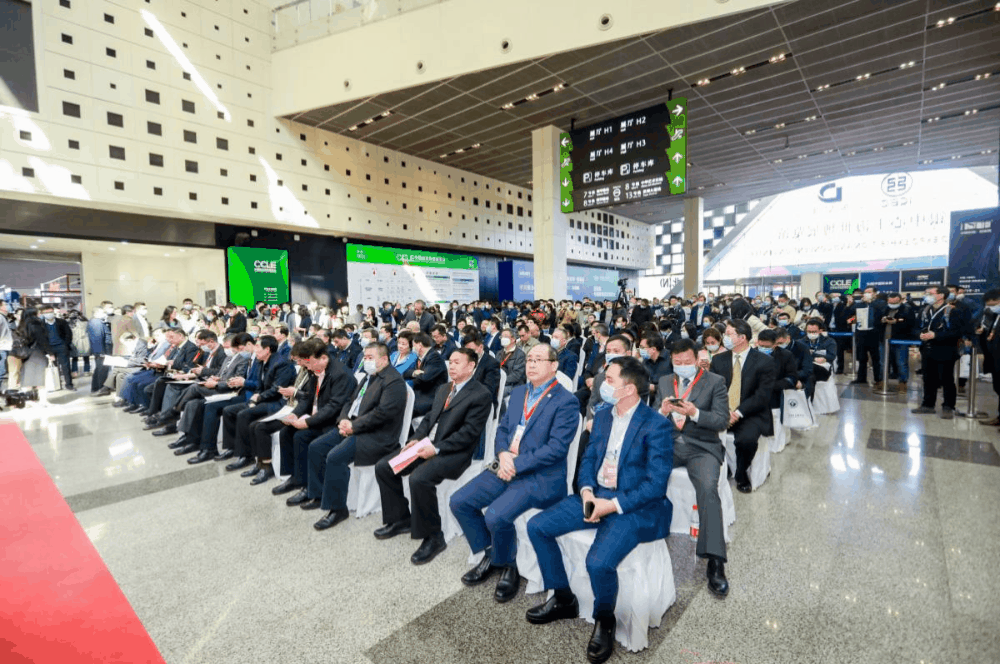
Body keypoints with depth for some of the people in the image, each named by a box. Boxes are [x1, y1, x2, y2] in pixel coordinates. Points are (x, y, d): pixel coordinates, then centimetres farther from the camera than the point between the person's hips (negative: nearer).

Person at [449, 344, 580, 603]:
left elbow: (557, 447, -16)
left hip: (540, 476, -7)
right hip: (506, 466, 7)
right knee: (459, 501, -4)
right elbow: (502, 428, 15)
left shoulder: (566, 402, -9)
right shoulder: (518, 393, 15)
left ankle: (508, 566, 6)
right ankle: (490, 555, 18)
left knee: (496, 516, -26)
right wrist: (503, 454, -7)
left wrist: (517, 464, -18)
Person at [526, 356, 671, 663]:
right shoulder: (602, 416, 7)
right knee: (537, 526, -3)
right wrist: (587, 491, -8)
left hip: (634, 506, -7)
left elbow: (656, 484, -16)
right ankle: (563, 599, 16)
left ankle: (604, 620, 5)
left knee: (598, 561, -30)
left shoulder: (657, 425, -14)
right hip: (596, 494, 7)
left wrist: (614, 505, -21)